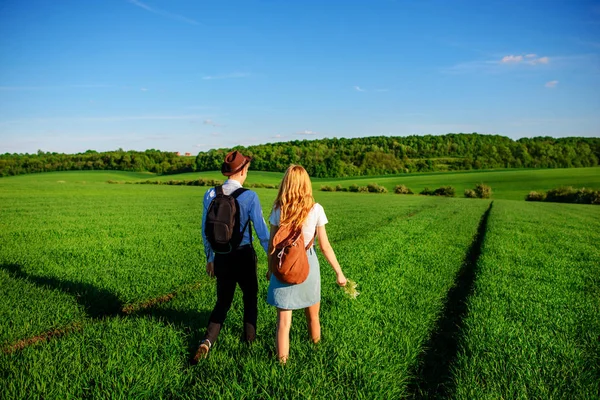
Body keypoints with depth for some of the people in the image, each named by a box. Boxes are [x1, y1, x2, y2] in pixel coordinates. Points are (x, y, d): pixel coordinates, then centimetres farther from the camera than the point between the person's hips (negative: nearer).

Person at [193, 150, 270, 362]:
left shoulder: (211, 194, -1)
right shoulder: (249, 196, -14)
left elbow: (205, 230, 6)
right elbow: (261, 230, -10)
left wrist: (209, 258, 18)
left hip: (221, 257, 3)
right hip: (243, 255, -3)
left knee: (223, 301, 16)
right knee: (250, 296, 21)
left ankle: (207, 342, -1)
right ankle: (250, 337, 33)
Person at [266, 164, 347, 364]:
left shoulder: (278, 209, -6)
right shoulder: (315, 209, -9)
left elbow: (272, 244, -1)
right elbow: (325, 246, -7)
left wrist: (271, 268, 15)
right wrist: (339, 272, 2)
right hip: (307, 264, 1)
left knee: (283, 320, 6)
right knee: (312, 316, 22)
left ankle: (282, 360, 11)